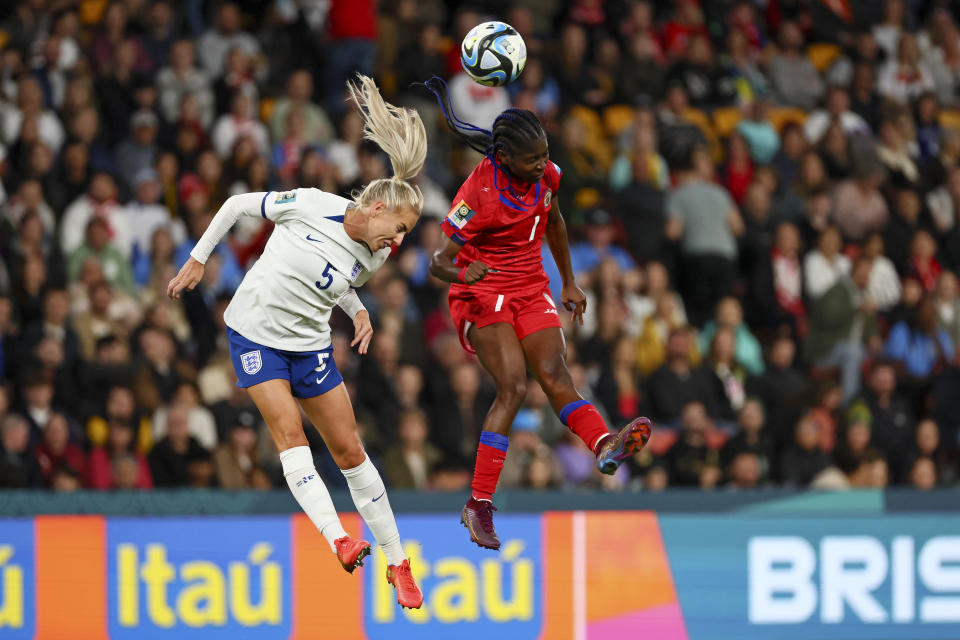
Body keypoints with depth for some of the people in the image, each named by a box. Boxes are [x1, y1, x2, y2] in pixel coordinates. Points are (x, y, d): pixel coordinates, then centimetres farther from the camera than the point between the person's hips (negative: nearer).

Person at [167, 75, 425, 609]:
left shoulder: (374, 258, -4)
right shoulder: (310, 205, -17)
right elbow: (238, 204, -4)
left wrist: (360, 313, -4)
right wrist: (198, 260, -2)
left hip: (310, 345, 4)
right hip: (254, 332, -4)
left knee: (349, 449, 2)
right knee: (289, 431, -21)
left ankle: (398, 562, 11)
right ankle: (339, 540, -32)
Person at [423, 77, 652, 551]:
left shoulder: (545, 174, -3)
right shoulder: (478, 194, -21)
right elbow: (438, 262, -20)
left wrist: (568, 283, 23)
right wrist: (462, 273, -43)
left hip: (531, 290, 6)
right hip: (483, 295, -6)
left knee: (554, 373, -16)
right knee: (513, 384, -21)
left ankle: (604, 445, -43)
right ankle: (479, 506, -19)